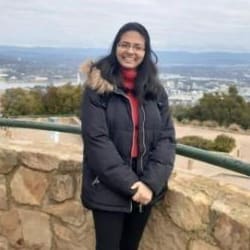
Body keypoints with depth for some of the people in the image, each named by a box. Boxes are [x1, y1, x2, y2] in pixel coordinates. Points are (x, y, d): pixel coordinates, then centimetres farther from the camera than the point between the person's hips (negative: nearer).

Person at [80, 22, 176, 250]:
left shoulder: (155, 90, 4)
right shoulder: (98, 87, -7)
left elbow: (167, 138, -1)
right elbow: (96, 140, -14)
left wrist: (151, 183, -14)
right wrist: (130, 184, -18)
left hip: (145, 189, 4)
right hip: (108, 190, -3)